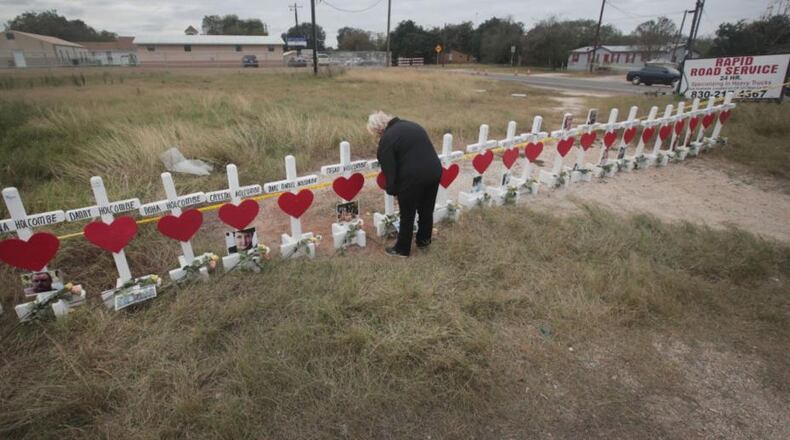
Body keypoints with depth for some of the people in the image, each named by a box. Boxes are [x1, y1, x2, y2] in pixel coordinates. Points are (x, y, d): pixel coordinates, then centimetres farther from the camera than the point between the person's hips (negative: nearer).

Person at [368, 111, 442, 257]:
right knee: (427, 210, 22)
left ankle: (402, 249, 23)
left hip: (413, 177, -7)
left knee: (407, 215, 9)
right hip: (435, 171, 8)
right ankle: (424, 240, 39)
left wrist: (391, 190, 4)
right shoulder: (410, 125, 18)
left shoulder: (386, 139, -6)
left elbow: (389, 168, -8)